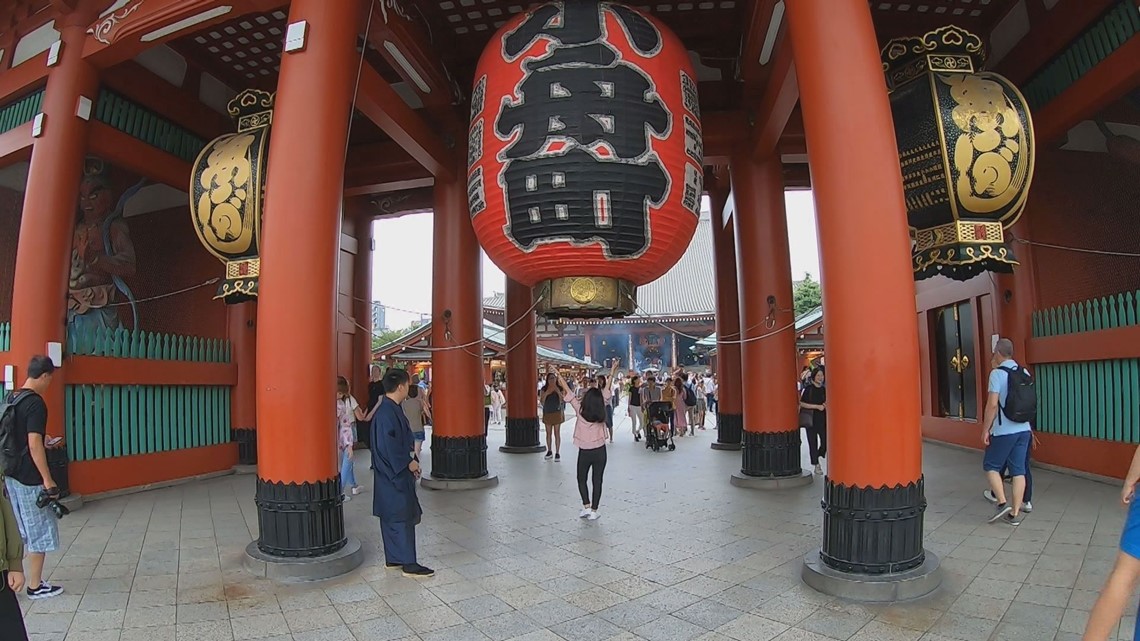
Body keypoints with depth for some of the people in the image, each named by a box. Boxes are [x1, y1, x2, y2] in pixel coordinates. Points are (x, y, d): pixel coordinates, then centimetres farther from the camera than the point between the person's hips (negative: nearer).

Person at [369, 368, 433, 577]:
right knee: (402, 517, -3)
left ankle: (393, 559, 25)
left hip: (397, 474, 10)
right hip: (393, 475, -10)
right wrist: (408, 463, -16)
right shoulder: (387, 413, -21)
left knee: (392, 518, 15)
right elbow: (388, 445, -25)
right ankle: (409, 564, 5)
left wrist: (412, 461, 9)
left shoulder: (393, 409, 10)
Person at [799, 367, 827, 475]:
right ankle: (816, 465, 14)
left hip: (822, 419, 4)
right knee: (813, 442, 2)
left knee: (825, 440, -5)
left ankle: (817, 456, 24)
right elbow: (802, 403, -9)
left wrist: (826, 405, -1)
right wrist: (817, 406, -14)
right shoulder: (808, 389, -5)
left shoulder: (824, 389, 9)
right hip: (810, 419, -4)